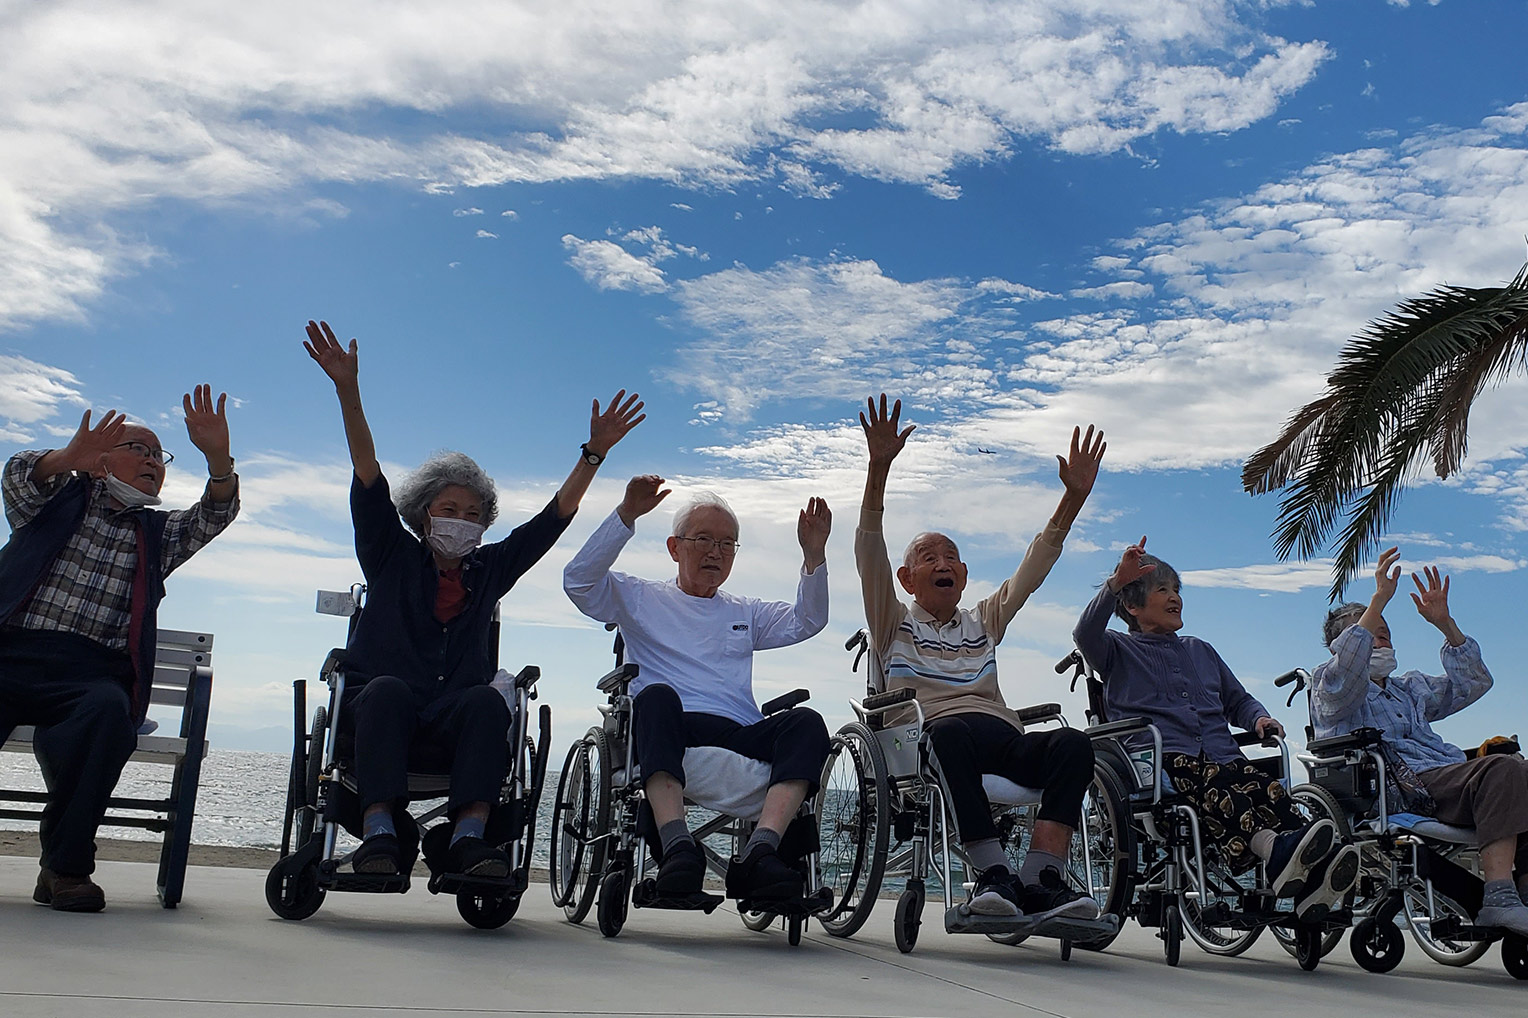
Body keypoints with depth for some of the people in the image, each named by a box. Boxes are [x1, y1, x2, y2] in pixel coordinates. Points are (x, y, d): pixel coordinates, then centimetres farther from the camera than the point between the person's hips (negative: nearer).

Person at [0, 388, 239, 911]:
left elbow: (215, 515, 7)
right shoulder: (60, 499, 21)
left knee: (108, 710, -34)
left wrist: (217, 457, -14)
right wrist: (69, 457, -23)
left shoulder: (158, 533, 24)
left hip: (92, 673, 1)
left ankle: (66, 864, -25)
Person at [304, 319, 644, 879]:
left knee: (486, 700, -31)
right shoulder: (392, 557, 16)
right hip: (377, 708, -1)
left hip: (453, 724, 1)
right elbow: (368, 476, 5)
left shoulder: (490, 569, 21)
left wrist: (594, 452, 13)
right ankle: (379, 832, -46)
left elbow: (554, 516, 19)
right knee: (389, 689, -35)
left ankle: (470, 837, -46)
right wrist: (347, 391, -5)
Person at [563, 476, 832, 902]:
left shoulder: (745, 613, 33)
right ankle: (678, 847, -49)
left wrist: (814, 556, 6)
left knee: (806, 722, -27)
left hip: (743, 738, 3)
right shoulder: (641, 599, 22)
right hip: (672, 730, -3)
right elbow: (579, 580, 5)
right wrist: (626, 516, -4)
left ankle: (758, 851, -43)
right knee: (657, 695, -38)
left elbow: (807, 620, 20)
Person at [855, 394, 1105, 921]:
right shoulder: (894, 625, 20)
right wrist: (879, 467, -9)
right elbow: (869, 554, 5)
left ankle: (1041, 881, -38)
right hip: (934, 739, -4)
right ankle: (993, 873, -41)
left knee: (1072, 742, -28)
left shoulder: (984, 622, 33)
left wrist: (1074, 496, 12)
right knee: (952, 730, -40)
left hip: (1003, 739, 4)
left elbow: (1034, 567, 25)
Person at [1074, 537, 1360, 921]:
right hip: (1161, 760, -4)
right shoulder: (1119, 650, 18)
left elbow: (1238, 700, 37)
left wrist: (1259, 718, 12)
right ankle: (1275, 848, -64)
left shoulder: (1200, 650, 35)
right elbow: (1085, 634, -5)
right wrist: (1116, 583, -19)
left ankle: (1311, 877, -55)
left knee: (1266, 788, -31)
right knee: (1210, 783, -39)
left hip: (1223, 756, 4)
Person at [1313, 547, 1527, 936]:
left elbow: (1471, 683, 33)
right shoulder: (1329, 688, 13)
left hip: (1449, 779, 8)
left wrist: (1444, 623, 22)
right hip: (1405, 785, -8)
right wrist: (1380, 599, -14)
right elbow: (1346, 666, -11)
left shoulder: (1409, 688, 38)